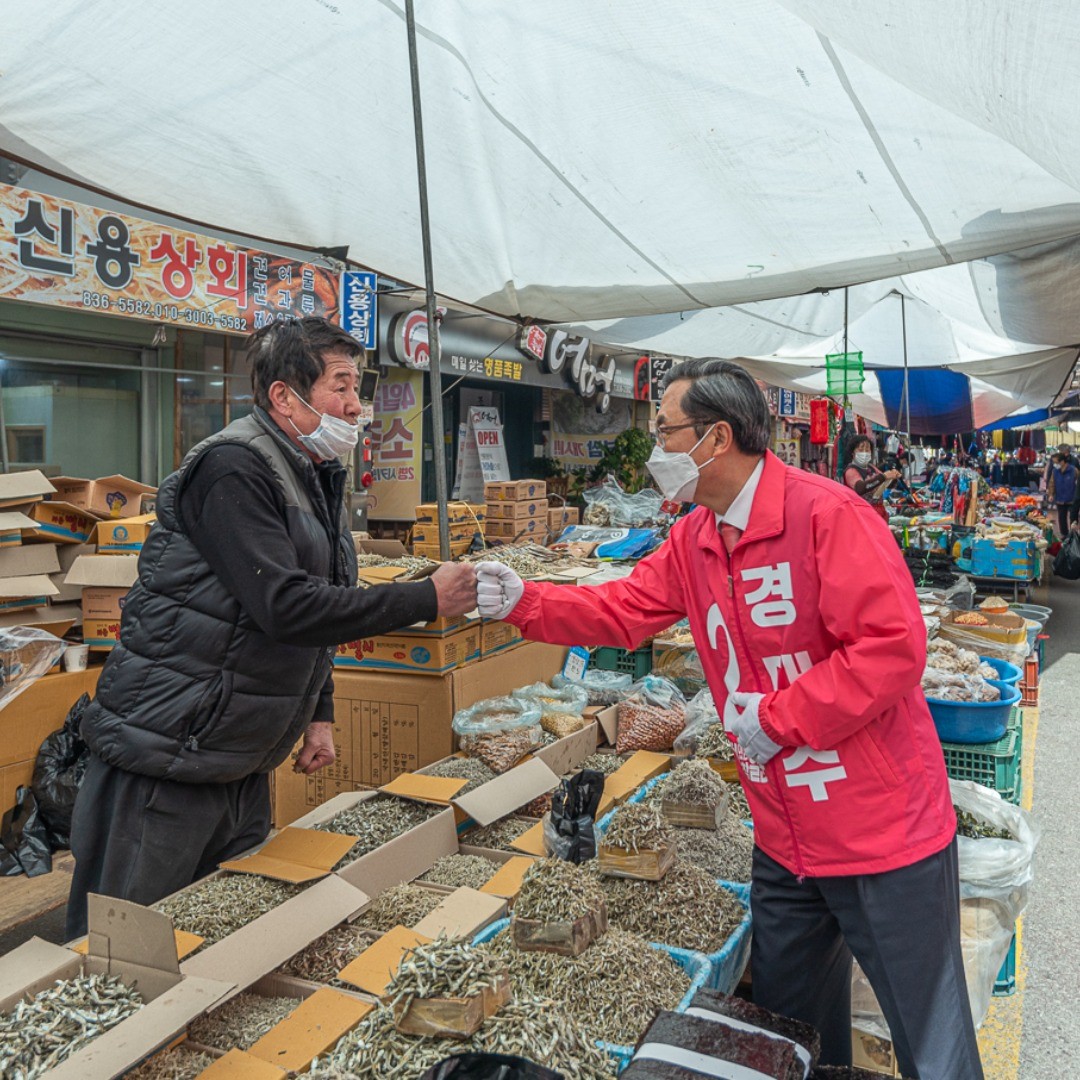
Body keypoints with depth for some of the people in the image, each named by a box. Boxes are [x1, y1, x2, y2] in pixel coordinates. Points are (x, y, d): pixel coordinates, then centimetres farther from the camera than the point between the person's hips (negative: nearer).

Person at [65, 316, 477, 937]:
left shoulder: (317, 480, 12)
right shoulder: (234, 471, -18)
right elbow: (285, 606, -28)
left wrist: (319, 714, 16)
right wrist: (427, 599, -24)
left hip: (244, 763, 9)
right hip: (164, 758, -9)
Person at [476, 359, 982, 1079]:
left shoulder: (827, 514, -20)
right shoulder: (692, 541, 5)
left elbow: (894, 646, -25)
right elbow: (621, 612, 9)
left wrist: (776, 720, -20)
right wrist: (521, 601, -2)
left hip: (884, 830, -7)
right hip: (785, 838, 7)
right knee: (787, 1017, 24)